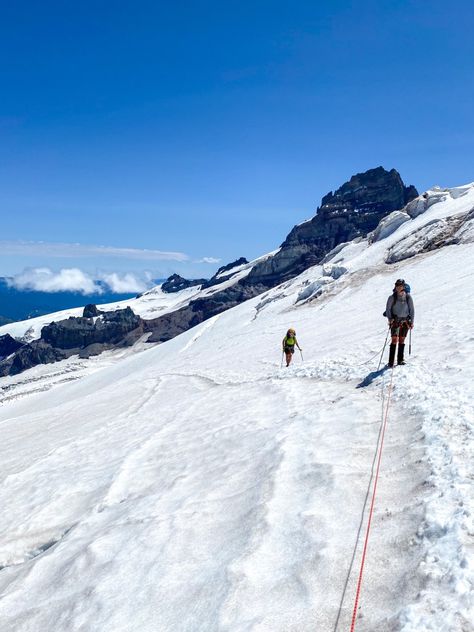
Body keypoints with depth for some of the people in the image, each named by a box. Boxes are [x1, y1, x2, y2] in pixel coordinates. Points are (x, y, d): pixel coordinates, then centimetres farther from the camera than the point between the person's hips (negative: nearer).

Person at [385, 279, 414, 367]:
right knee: (394, 340, -12)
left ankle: (400, 360, 15)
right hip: (395, 320, -2)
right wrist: (390, 318, -12)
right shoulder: (392, 297, -3)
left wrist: (412, 321, 5)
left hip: (405, 321, 2)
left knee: (402, 340, 6)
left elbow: (411, 309, 8)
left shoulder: (408, 297, 2)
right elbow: (388, 309, 2)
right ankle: (391, 361, -12)